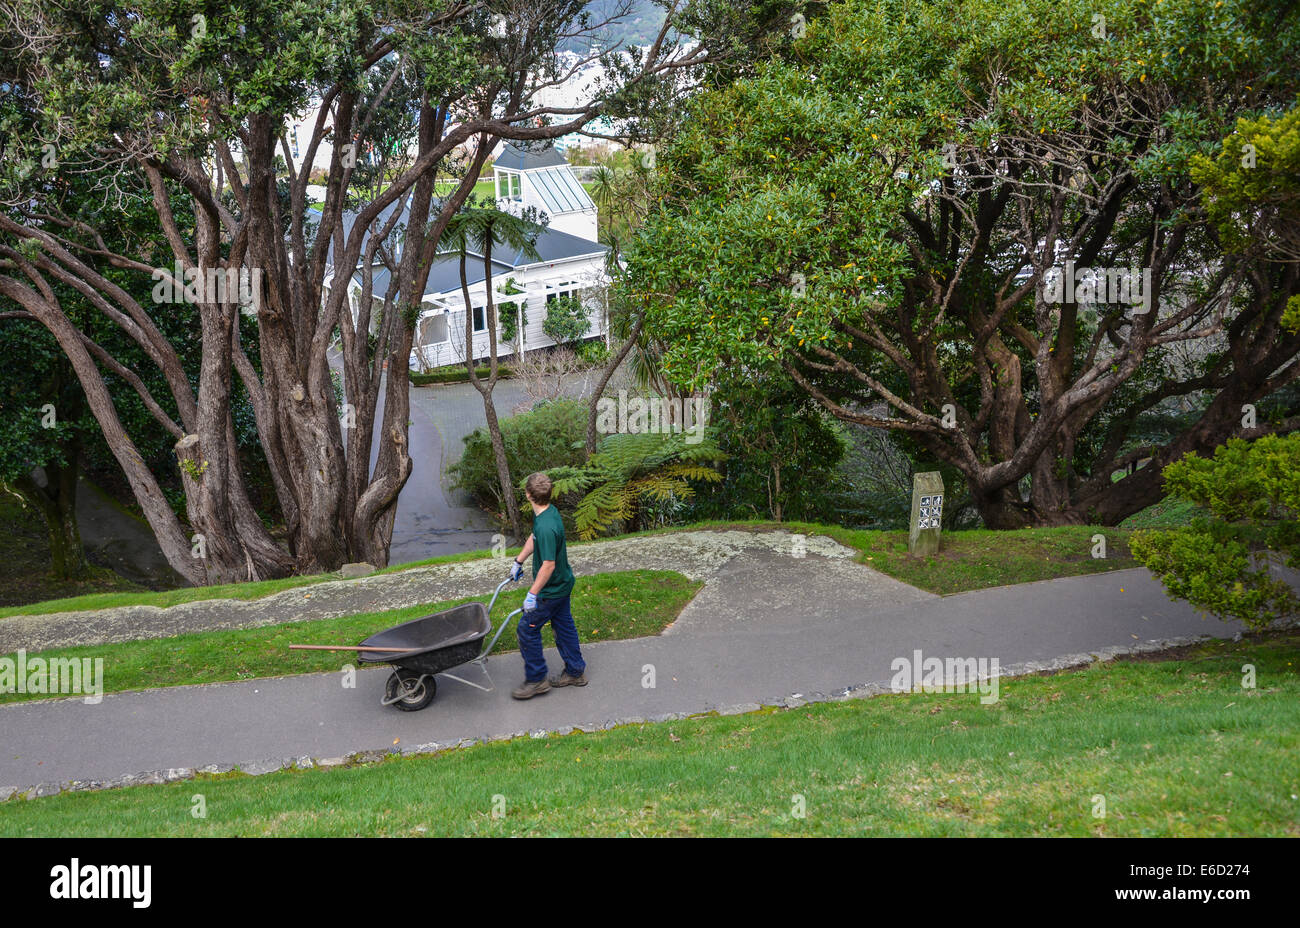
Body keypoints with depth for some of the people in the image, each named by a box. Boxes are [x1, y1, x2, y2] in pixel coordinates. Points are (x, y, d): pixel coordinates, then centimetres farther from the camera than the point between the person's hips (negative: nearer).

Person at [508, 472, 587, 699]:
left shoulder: (546, 527, -33)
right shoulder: (549, 511, -2)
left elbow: (548, 565, -31)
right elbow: (533, 538, 17)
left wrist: (532, 594, -25)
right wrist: (519, 561, 26)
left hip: (551, 590, -9)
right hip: (563, 583, 10)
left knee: (527, 628, 3)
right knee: (563, 625, 21)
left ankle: (536, 680, 14)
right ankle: (576, 672, 34)